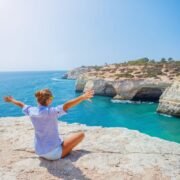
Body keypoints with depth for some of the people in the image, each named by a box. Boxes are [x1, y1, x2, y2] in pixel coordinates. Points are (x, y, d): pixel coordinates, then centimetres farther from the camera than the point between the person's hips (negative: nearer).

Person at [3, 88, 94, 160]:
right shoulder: (51, 112, -25)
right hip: (53, 153, -8)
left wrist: (11, 100, 34)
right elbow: (66, 106, -42)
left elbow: (22, 105, 14)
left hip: (39, 152, 8)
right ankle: (64, 152, 5)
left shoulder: (32, 111, -6)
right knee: (81, 134, -3)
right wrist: (82, 97, -52)